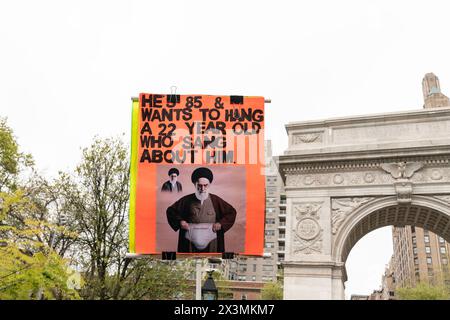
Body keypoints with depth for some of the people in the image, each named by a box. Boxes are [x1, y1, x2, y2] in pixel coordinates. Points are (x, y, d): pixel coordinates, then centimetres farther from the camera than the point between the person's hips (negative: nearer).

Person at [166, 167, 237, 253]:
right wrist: (179, 221, -5)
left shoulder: (216, 201, 1)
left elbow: (232, 212, 8)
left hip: (211, 242, 0)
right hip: (191, 242, 0)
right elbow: (170, 211, 10)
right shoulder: (186, 201, 0)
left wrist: (221, 223, -5)